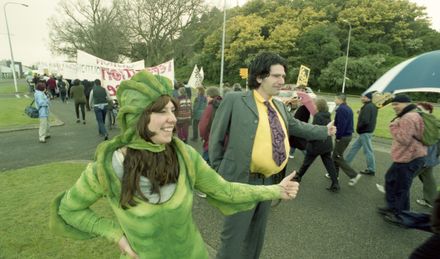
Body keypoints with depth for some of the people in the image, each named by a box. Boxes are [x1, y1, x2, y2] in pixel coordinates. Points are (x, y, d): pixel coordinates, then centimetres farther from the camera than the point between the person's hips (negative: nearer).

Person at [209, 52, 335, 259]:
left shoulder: (279, 106, 9)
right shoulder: (234, 100, -13)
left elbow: (296, 126, 25)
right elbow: (216, 138, -8)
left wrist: (324, 131, 31)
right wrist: (219, 170, -3)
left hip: (268, 181, 7)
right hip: (241, 181, -7)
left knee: (256, 234, 25)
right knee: (234, 236, 7)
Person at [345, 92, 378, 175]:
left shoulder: (368, 107, -20)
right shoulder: (372, 106, 11)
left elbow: (365, 121, -27)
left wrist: (358, 127, -10)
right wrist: (361, 112, 7)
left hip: (365, 132, -11)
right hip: (365, 131, 11)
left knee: (368, 151, -1)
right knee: (354, 147, 17)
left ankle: (371, 170, 10)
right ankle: (346, 162, 26)